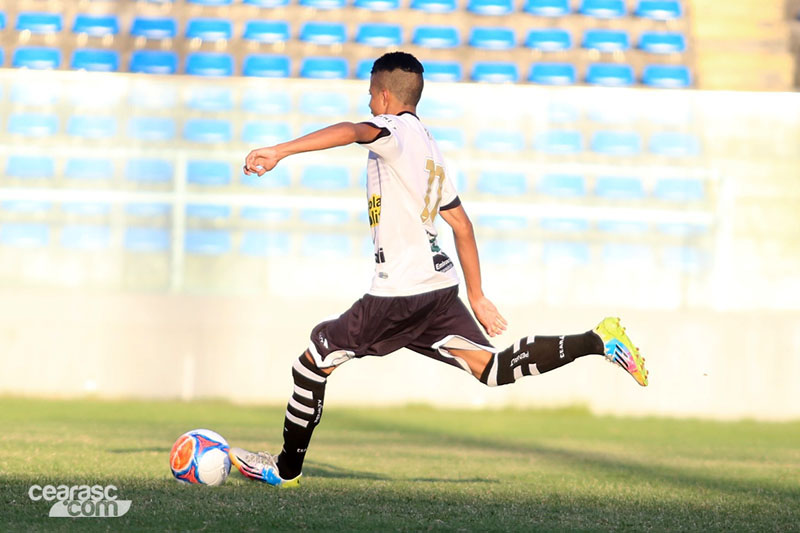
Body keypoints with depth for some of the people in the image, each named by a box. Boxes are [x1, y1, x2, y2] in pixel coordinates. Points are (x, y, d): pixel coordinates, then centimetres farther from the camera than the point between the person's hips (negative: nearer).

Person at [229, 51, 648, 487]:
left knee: (316, 357, 3)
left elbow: (351, 131, -29)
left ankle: (286, 468, 10)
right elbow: (462, 226, 24)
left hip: (399, 293, -8)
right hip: (439, 285, 8)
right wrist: (476, 296, 27)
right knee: (492, 368, 3)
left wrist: (278, 151, -39)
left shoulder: (398, 129, -6)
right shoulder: (431, 151, 20)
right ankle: (596, 341, -7)